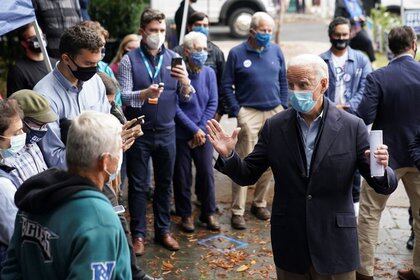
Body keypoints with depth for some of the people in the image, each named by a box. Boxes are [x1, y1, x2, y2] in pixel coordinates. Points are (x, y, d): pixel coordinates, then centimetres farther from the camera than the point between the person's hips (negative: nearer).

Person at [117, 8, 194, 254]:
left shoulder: (174, 59, 4)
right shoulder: (129, 60, -4)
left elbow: (186, 97, 2)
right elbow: (123, 96, -10)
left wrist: (185, 82, -20)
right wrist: (144, 93, -29)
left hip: (166, 132, 3)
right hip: (139, 132, -2)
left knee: (165, 183, 12)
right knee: (138, 185, 6)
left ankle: (163, 230, 25)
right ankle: (138, 234, 18)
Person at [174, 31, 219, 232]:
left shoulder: (209, 73, 2)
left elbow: (212, 103, 3)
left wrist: (202, 129, -6)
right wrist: (194, 130, -11)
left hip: (203, 133, 3)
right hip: (181, 134, -3)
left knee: (206, 173, 7)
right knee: (182, 176, 7)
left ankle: (209, 212, 23)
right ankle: (185, 214, 23)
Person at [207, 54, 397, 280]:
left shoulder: (352, 127, -7)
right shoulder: (274, 127, -2)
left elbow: (383, 186, -5)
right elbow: (248, 175, 3)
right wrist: (228, 156, -16)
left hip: (335, 246, -1)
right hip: (289, 247, 1)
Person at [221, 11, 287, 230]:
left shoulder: (276, 51, 9)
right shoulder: (237, 53, -1)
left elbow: (283, 81, 15)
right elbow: (226, 85, 0)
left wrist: (283, 107, 8)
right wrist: (237, 111, -6)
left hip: (275, 113, 4)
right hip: (249, 113, -4)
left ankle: (260, 203, 25)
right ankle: (237, 212, 1)